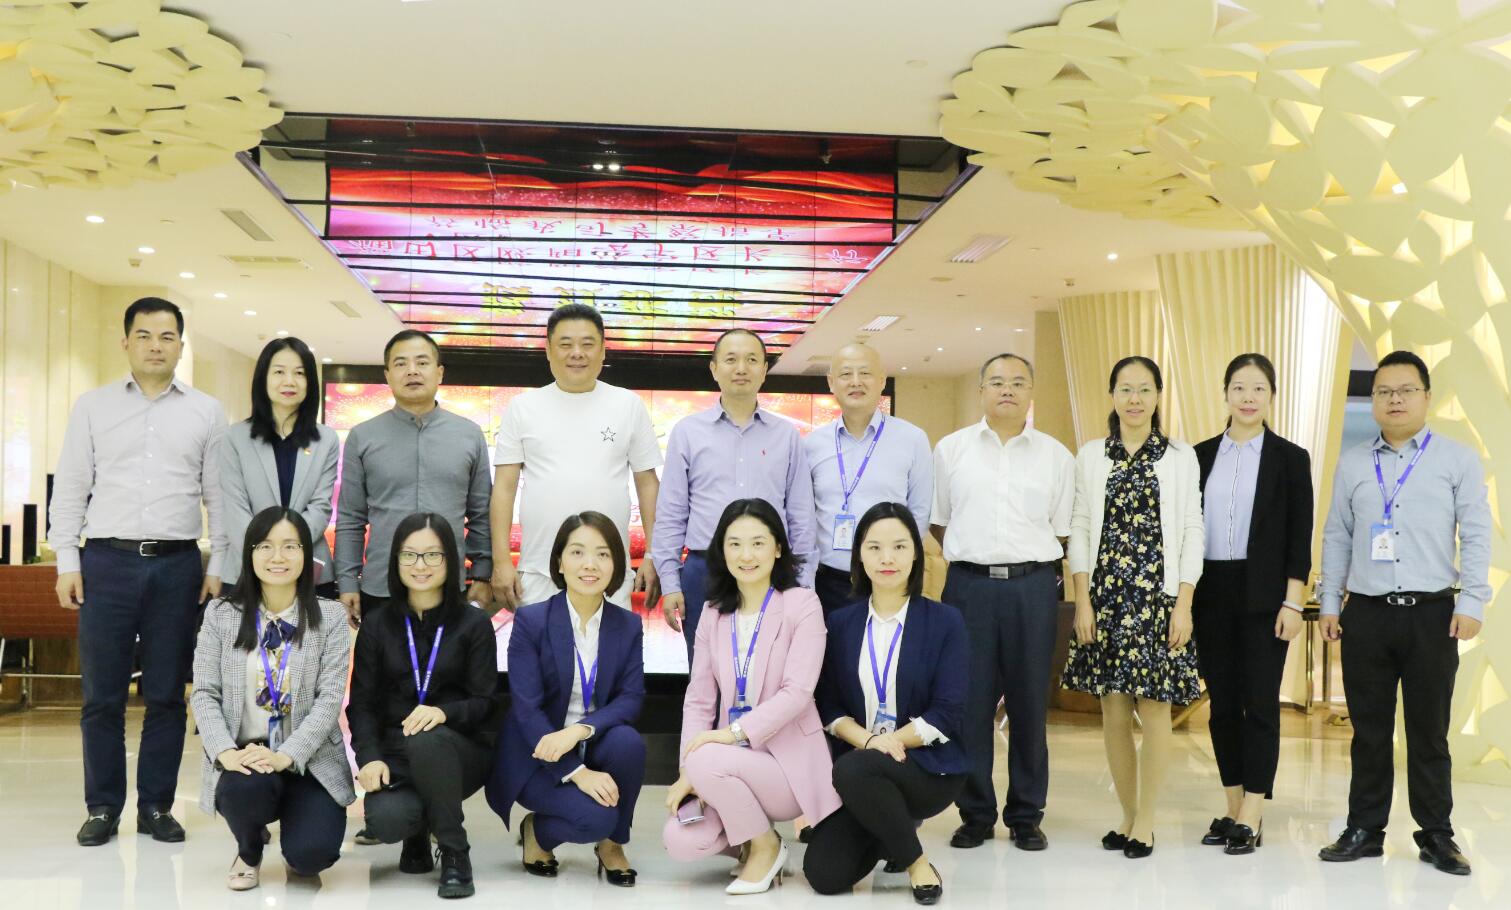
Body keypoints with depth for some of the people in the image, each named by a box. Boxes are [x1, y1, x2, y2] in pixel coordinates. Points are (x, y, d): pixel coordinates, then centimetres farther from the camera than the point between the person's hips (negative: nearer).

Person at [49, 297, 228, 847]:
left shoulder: (206, 412, 7)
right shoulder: (92, 407, 8)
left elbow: (218, 496, 6)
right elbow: (70, 489, 6)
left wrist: (219, 565, 0)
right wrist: (67, 563, -1)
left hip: (177, 564, 0)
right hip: (107, 560, 0)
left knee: (167, 694, 5)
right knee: (102, 694, 4)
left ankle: (157, 806, 16)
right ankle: (103, 808, 16)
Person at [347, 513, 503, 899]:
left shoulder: (474, 624, 0)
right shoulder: (377, 625, 7)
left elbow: (485, 702, -4)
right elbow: (362, 702, 3)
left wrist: (443, 712, -26)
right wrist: (369, 758, -15)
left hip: (462, 750, -1)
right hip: (396, 754, 2)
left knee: (425, 741, -38)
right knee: (386, 820, -30)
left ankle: (455, 854, -16)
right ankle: (418, 832, 11)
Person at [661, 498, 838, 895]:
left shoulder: (801, 604, -8)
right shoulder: (714, 612, 7)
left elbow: (797, 693, -17)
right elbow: (698, 699, 4)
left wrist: (734, 732, -27)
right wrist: (686, 772, -8)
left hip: (789, 760, -4)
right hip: (733, 759, 4)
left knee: (708, 761, -31)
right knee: (681, 841, -19)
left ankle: (765, 845, -3)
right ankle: (746, 836, 15)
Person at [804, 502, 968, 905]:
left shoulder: (945, 622, -3)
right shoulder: (840, 624, 6)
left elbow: (947, 714, -9)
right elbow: (829, 707, 2)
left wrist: (891, 740, -21)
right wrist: (867, 739, -17)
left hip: (929, 765, -3)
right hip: (859, 765, 3)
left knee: (853, 770, -35)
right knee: (824, 875, -15)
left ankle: (916, 861, -9)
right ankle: (882, 835, 19)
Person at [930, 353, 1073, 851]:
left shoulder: (1056, 455, 9)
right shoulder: (951, 449, 8)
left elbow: (1061, 529, 13)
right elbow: (937, 521, 13)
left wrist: (1034, 566, 6)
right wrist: (975, 555, 9)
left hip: (1033, 587, 0)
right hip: (968, 585, 0)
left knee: (1029, 703, 4)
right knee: (969, 701, 1)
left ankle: (1026, 816, 16)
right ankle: (975, 814, 14)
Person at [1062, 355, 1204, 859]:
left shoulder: (1181, 457, 3)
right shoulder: (1090, 455, 7)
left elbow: (1192, 532, 1)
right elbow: (1080, 529, 5)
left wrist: (1184, 604, -6)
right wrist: (1082, 601, -2)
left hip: (1159, 596, -2)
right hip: (1105, 596, 2)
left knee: (1154, 708, -2)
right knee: (1113, 711, 6)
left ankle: (1145, 821, 11)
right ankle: (1128, 814, 20)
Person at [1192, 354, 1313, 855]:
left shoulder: (1290, 458, 1)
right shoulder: (1201, 456, 9)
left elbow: (1299, 537, -2)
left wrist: (1292, 603, -9)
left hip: (1263, 595, -3)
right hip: (1211, 593, 3)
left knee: (1259, 702, -2)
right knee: (1222, 702, 7)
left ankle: (1251, 817, 3)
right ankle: (1233, 808, 18)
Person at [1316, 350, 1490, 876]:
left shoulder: (1458, 460, 3)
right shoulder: (1352, 465, 10)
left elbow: (1476, 536, -1)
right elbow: (1336, 537, 11)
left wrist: (1471, 603, -9)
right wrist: (1329, 604, 7)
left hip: (1432, 614, -2)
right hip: (1365, 614, 2)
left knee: (1429, 731, 5)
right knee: (1368, 731, 8)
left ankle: (1436, 836, 17)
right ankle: (1365, 830, 17)